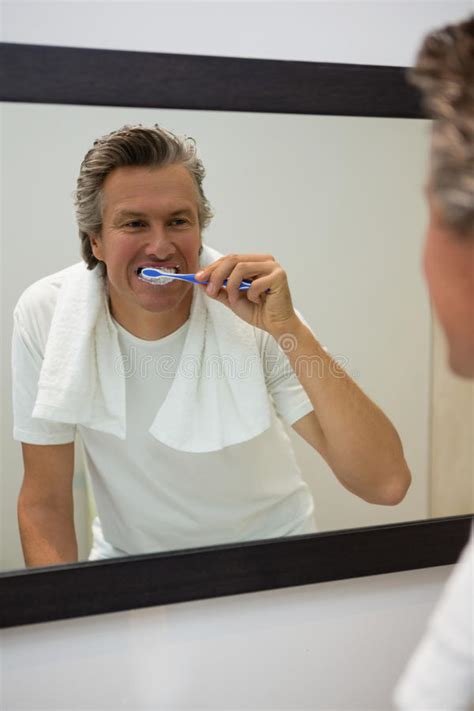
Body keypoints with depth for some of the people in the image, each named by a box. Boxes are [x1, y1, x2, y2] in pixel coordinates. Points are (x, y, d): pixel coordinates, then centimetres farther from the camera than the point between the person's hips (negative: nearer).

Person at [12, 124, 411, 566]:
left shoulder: (252, 319, -20)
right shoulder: (44, 315, -15)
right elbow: (46, 501, -6)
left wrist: (287, 327, -34)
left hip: (265, 560, -1)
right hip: (126, 556, 1)